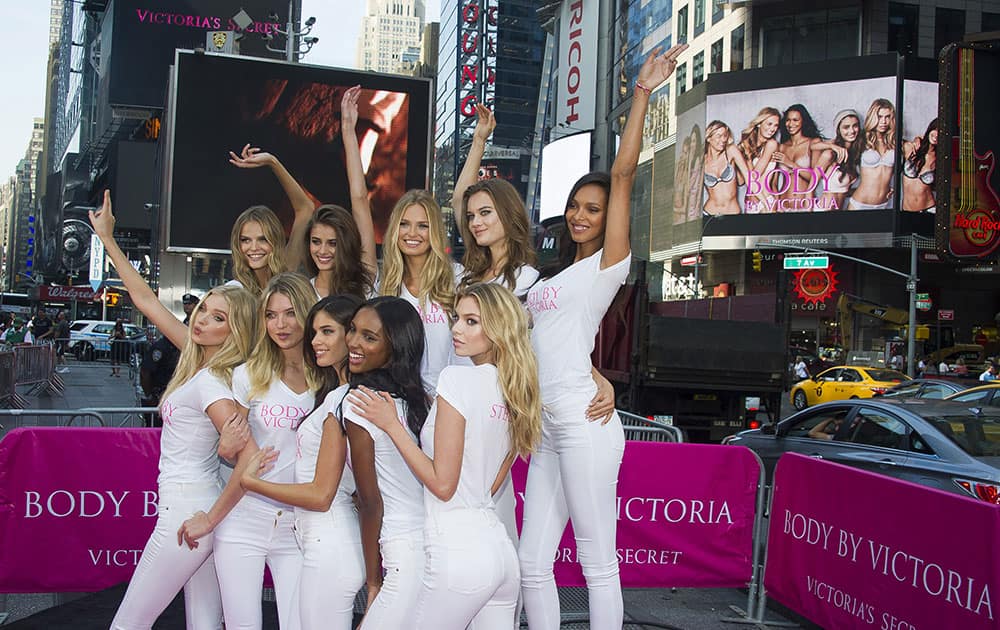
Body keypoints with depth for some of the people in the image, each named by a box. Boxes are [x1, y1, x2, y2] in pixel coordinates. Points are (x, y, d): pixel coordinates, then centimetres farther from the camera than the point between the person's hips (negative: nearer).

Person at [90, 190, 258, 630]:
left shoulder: (209, 383, -17)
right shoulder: (199, 356, 6)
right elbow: (146, 301, 13)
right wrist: (108, 240, 15)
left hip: (186, 510, -8)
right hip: (201, 509, 8)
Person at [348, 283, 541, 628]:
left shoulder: (458, 378, -13)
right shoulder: (517, 392, 9)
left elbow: (443, 484, -14)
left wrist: (391, 424, -10)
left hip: (458, 553, -8)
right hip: (499, 548, 8)